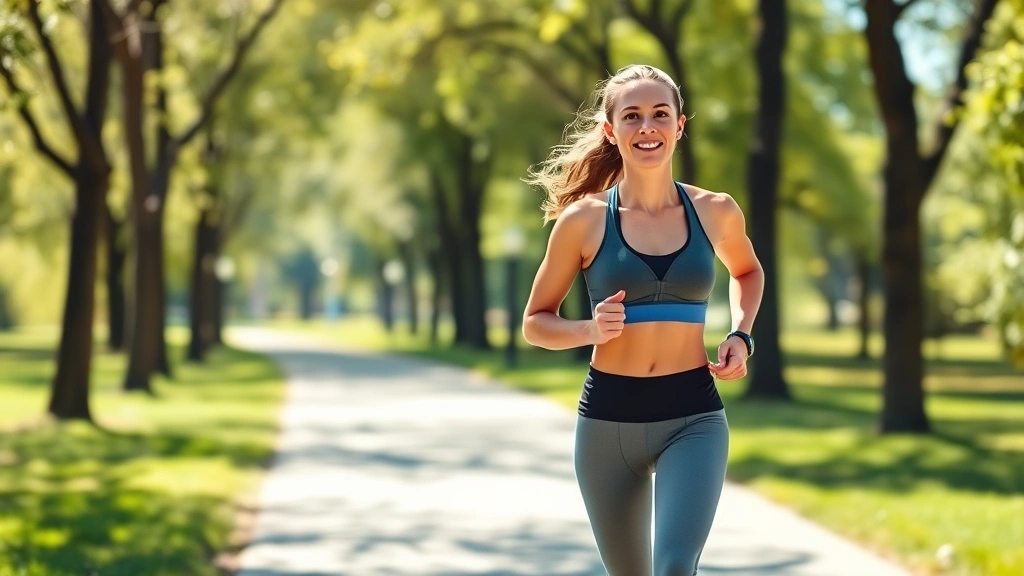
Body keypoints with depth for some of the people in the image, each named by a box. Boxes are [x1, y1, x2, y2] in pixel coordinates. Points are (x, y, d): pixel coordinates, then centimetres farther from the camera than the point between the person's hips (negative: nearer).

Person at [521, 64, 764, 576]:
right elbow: (536, 323, 5)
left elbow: (747, 271, 24)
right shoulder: (584, 220, -4)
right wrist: (589, 329, -15)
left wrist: (741, 336, 7)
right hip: (608, 418, 0)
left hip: (693, 417, 0)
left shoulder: (715, 212, 1)